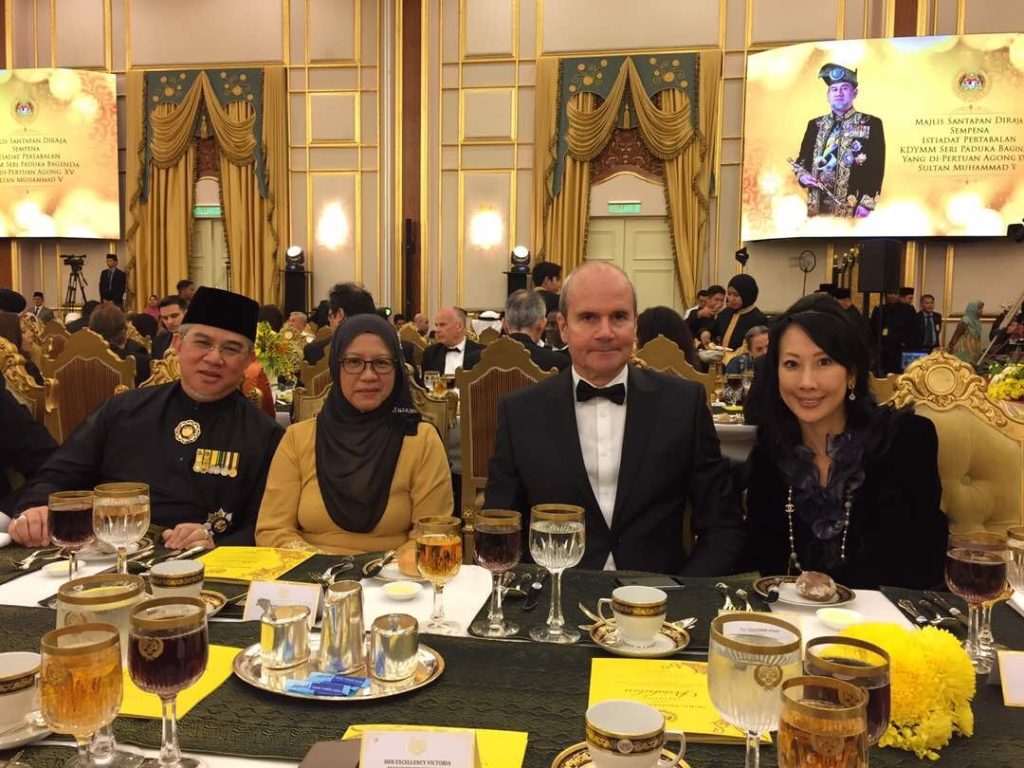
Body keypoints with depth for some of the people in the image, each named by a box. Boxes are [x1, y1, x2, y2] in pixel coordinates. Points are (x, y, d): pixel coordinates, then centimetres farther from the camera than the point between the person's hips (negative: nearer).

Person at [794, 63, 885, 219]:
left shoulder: (871, 124, 2)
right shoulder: (815, 125, 14)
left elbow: (877, 167, -4)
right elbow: (803, 158, 19)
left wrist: (867, 203, -12)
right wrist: (801, 175, -3)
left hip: (851, 207, -3)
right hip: (817, 204, 3)